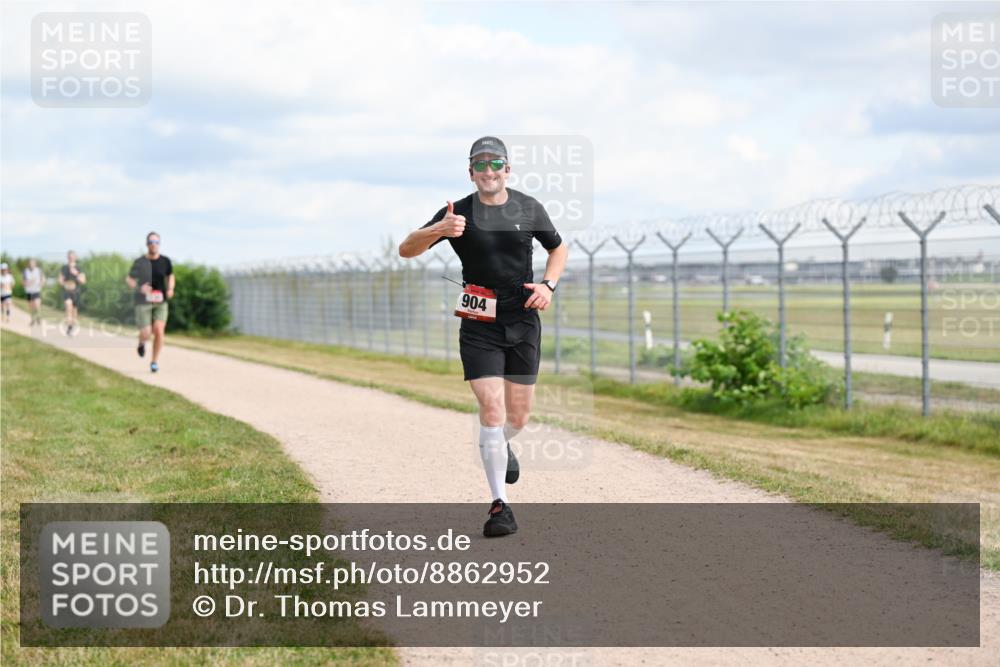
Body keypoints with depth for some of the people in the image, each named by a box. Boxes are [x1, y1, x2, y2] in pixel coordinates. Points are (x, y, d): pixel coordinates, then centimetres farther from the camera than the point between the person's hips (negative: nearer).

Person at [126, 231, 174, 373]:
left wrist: (170, 289, 2)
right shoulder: (139, 262, -5)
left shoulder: (165, 261, 2)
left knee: (159, 330, -17)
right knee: (146, 334, -10)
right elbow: (129, 279, 4)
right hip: (143, 302, -1)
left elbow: (170, 276, 21)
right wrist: (139, 288, -16)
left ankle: (155, 361, -1)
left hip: (161, 302, 1)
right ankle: (142, 343, 30)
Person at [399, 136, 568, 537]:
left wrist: (548, 284, -1)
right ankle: (499, 505, -8)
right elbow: (406, 250, -10)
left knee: (518, 416, 8)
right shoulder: (458, 213, -4)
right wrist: (438, 231, -30)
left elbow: (558, 248, 18)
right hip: (479, 327, -2)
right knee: (492, 409, -14)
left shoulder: (528, 208, 3)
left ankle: (501, 445, 45)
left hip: (523, 323, 2)